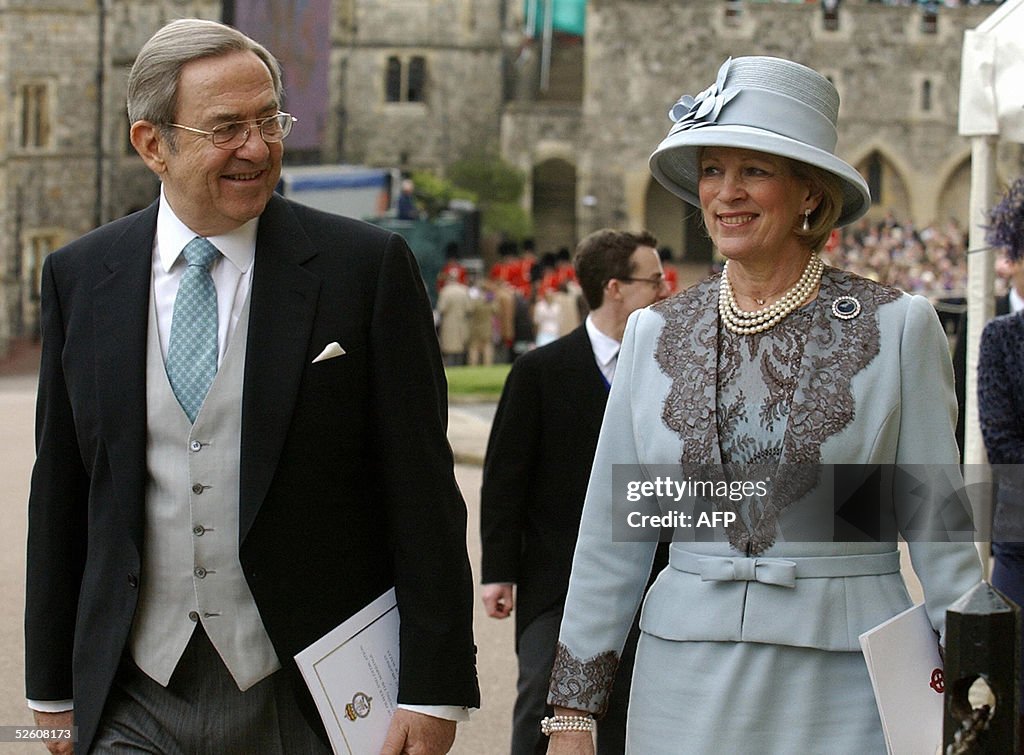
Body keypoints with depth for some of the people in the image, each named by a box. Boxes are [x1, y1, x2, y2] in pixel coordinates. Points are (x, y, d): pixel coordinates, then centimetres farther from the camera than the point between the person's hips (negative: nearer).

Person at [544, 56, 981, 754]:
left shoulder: (898, 326, -3)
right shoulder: (655, 334, 5)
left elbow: (939, 526, 0)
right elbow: (611, 530, 7)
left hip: (845, 692, -2)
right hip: (687, 681, 2)